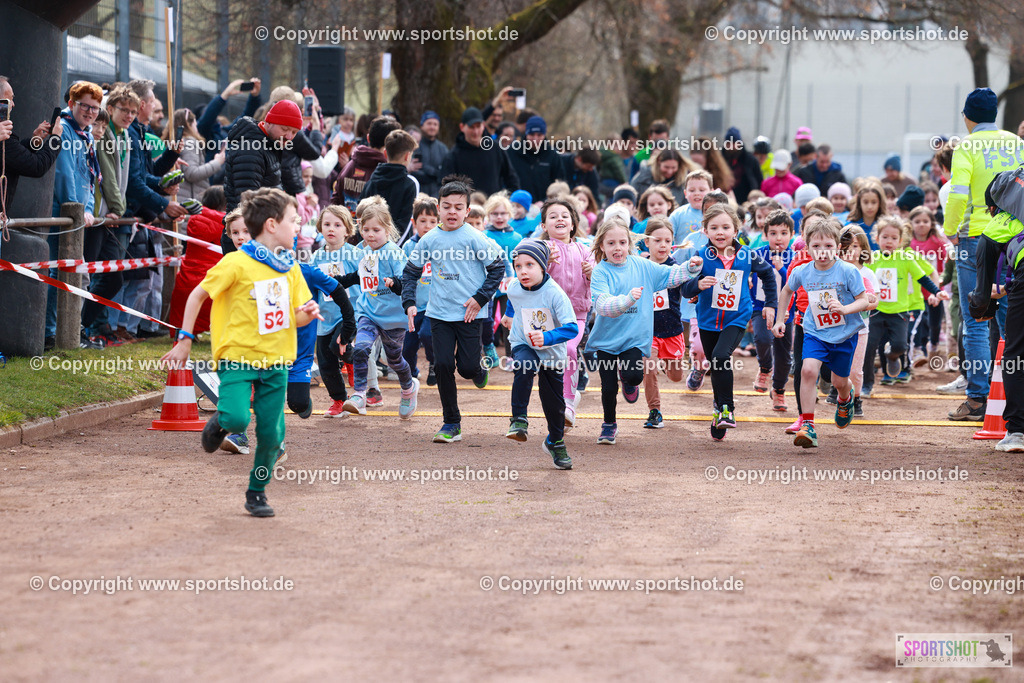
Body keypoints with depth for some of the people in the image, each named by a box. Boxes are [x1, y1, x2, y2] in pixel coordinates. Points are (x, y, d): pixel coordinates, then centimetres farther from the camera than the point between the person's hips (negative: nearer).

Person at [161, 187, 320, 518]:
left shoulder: (290, 268, 8)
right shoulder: (236, 263, -11)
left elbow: (295, 318, 16)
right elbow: (198, 295, -2)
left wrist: (307, 314, -8)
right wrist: (184, 340, -4)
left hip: (275, 361, 5)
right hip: (238, 356, -5)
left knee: (272, 434, 1)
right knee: (237, 419, -25)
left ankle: (257, 493, 22)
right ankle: (220, 423, 13)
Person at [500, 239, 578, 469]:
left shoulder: (554, 294, -27)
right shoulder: (514, 289, -14)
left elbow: (572, 328, -32)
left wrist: (547, 337, -46)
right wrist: (509, 315, 33)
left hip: (552, 352, -1)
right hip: (523, 345, 1)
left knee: (554, 402, 10)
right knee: (524, 366, -34)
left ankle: (555, 442, 35)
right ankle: (518, 420, -27)